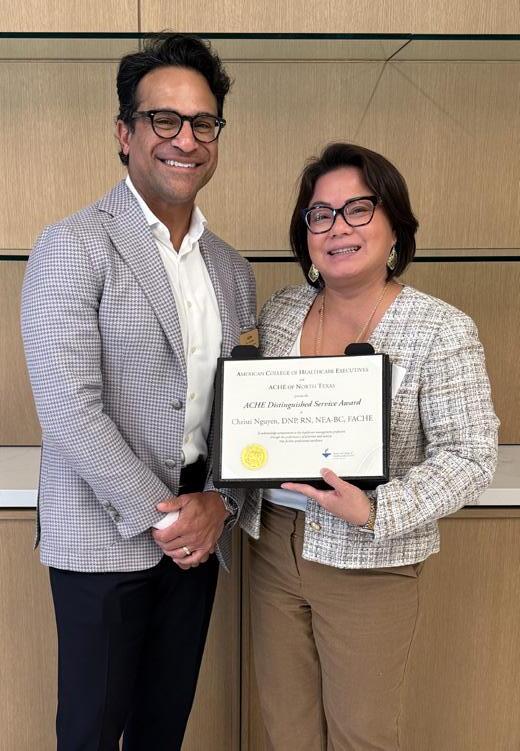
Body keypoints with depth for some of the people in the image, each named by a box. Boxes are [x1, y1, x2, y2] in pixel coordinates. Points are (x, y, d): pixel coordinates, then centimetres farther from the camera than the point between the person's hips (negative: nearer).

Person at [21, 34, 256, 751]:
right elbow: (69, 411, -17)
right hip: (105, 537, -5)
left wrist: (218, 503, -5)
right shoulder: (73, 246, -10)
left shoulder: (230, 267, 9)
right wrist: (158, 515, -14)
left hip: (197, 534, 6)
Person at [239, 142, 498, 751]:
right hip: (274, 544, 4)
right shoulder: (280, 311, 3)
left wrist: (376, 511, -27)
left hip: (367, 564, -4)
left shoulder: (441, 331, -13)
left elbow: (469, 455, -14)